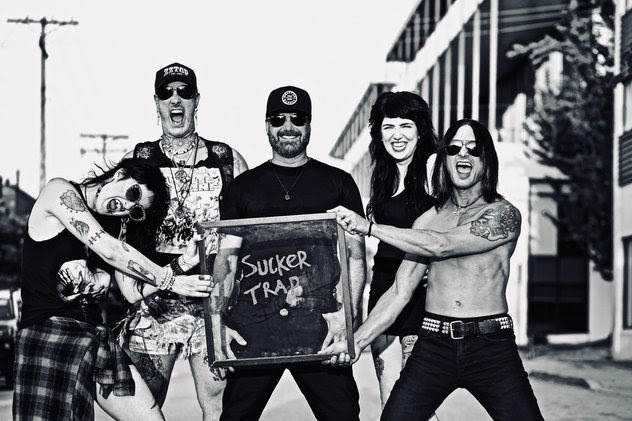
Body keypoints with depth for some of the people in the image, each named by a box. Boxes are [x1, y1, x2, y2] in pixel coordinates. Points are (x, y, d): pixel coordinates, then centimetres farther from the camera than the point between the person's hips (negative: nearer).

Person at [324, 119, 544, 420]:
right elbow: (400, 293, 6)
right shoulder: (427, 220, 10)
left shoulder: (503, 214, -1)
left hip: (492, 347, -2)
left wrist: (368, 227, -14)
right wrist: (357, 341, -5)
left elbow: (442, 246, -15)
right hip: (434, 345, 2)